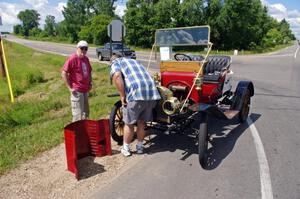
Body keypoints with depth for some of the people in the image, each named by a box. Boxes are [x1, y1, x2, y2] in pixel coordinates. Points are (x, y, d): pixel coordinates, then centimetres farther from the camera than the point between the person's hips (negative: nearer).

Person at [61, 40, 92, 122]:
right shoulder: (72, 59, -13)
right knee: (78, 115, -2)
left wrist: (90, 83, 12)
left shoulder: (86, 59, 10)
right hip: (77, 91, -8)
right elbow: (64, 73, -15)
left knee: (86, 113, 19)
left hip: (85, 90, 8)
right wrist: (70, 87, -15)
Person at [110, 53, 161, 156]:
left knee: (129, 123, 13)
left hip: (135, 94, -6)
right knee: (142, 122, 21)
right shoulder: (134, 61, 33)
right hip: (152, 93, 6)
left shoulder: (115, 63, 13)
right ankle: (140, 147, 34)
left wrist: (122, 96, -5)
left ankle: (126, 149, 28)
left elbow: (117, 76, -10)